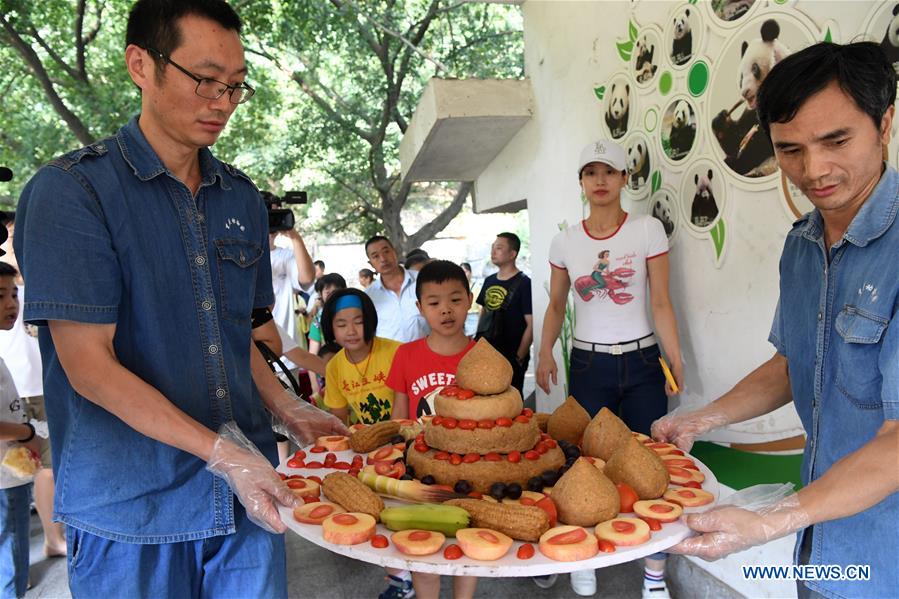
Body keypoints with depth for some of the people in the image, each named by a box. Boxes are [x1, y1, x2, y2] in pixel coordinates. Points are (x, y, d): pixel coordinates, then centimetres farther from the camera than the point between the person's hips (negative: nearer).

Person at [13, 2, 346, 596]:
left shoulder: (243, 197, 7)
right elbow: (89, 365, -15)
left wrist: (289, 411, 0)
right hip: (129, 509, -4)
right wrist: (223, 453, -20)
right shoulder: (70, 190, -10)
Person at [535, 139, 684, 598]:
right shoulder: (565, 241, 4)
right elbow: (556, 306, 11)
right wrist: (545, 354, -2)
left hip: (641, 362, -1)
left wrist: (676, 362, -8)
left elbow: (661, 304, -2)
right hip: (588, 365, 2)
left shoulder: (647, 230, -3)